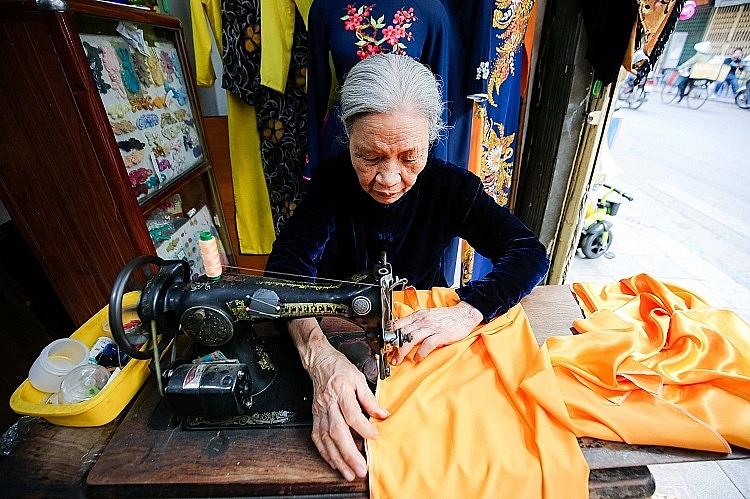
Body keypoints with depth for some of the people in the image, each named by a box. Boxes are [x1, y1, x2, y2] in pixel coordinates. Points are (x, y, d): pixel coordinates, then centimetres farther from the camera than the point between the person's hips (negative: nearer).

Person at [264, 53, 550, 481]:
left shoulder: (451, 186, -16)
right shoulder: (333, 181, -18)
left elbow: (531, 254, -17)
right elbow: (287, 265, -28)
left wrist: (470, 310, -36)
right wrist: (319, 355, -46)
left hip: (426, 329, -1)